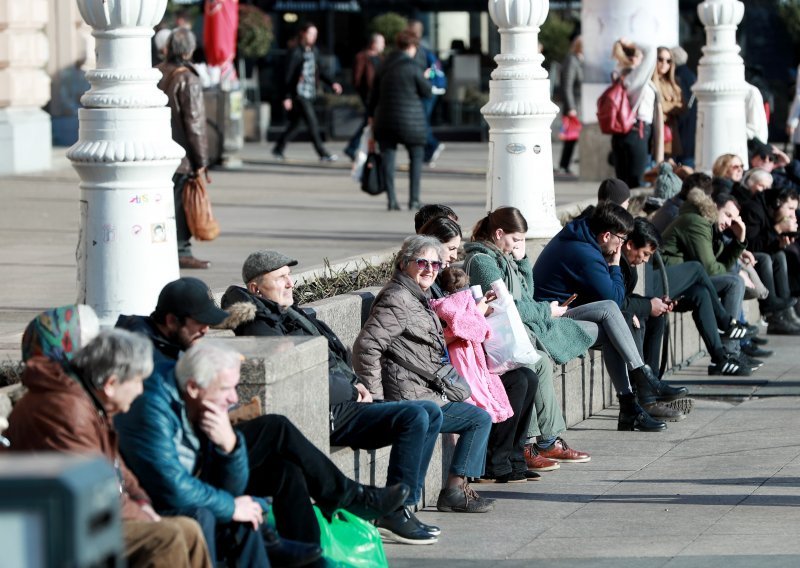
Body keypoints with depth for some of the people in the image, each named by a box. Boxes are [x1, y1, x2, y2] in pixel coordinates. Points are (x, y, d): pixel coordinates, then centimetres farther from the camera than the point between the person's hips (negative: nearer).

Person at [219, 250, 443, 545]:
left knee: (431, 412, 9)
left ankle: (405, 505, 4)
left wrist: (354, 382, 8)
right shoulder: (260, 328, -13)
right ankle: (395, 515, -18)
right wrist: (352, 391, -8)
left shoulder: (288, 313, 18)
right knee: (415, 417, -23)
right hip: (328, 416, -11)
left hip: (346, 400, 11)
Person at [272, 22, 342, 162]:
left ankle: (278, 150, 25)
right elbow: (288, 76, -10)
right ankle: (323, 154, -5)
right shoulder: (295, 52, -11)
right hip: (299, 94, -8)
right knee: (312, 123, -8)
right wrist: (287, 97, -12)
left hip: (310, 94, 8)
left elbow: (320, 70, 21)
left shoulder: (314, 51, 11)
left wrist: (332, 83, 8)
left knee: (295, 125, 13)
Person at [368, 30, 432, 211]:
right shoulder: (412, 68, -10)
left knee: (388, 159, 4)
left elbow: (374, 95, 11)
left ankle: (391, 199, -2)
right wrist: (426, 78, 16)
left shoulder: (384, 67, 7)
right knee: (416, 157, 8)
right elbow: (426, 91, -3)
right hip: (411, 121, -4)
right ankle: (414, 199, 3)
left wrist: (372, 115, 19)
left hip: (386, 119, 4)